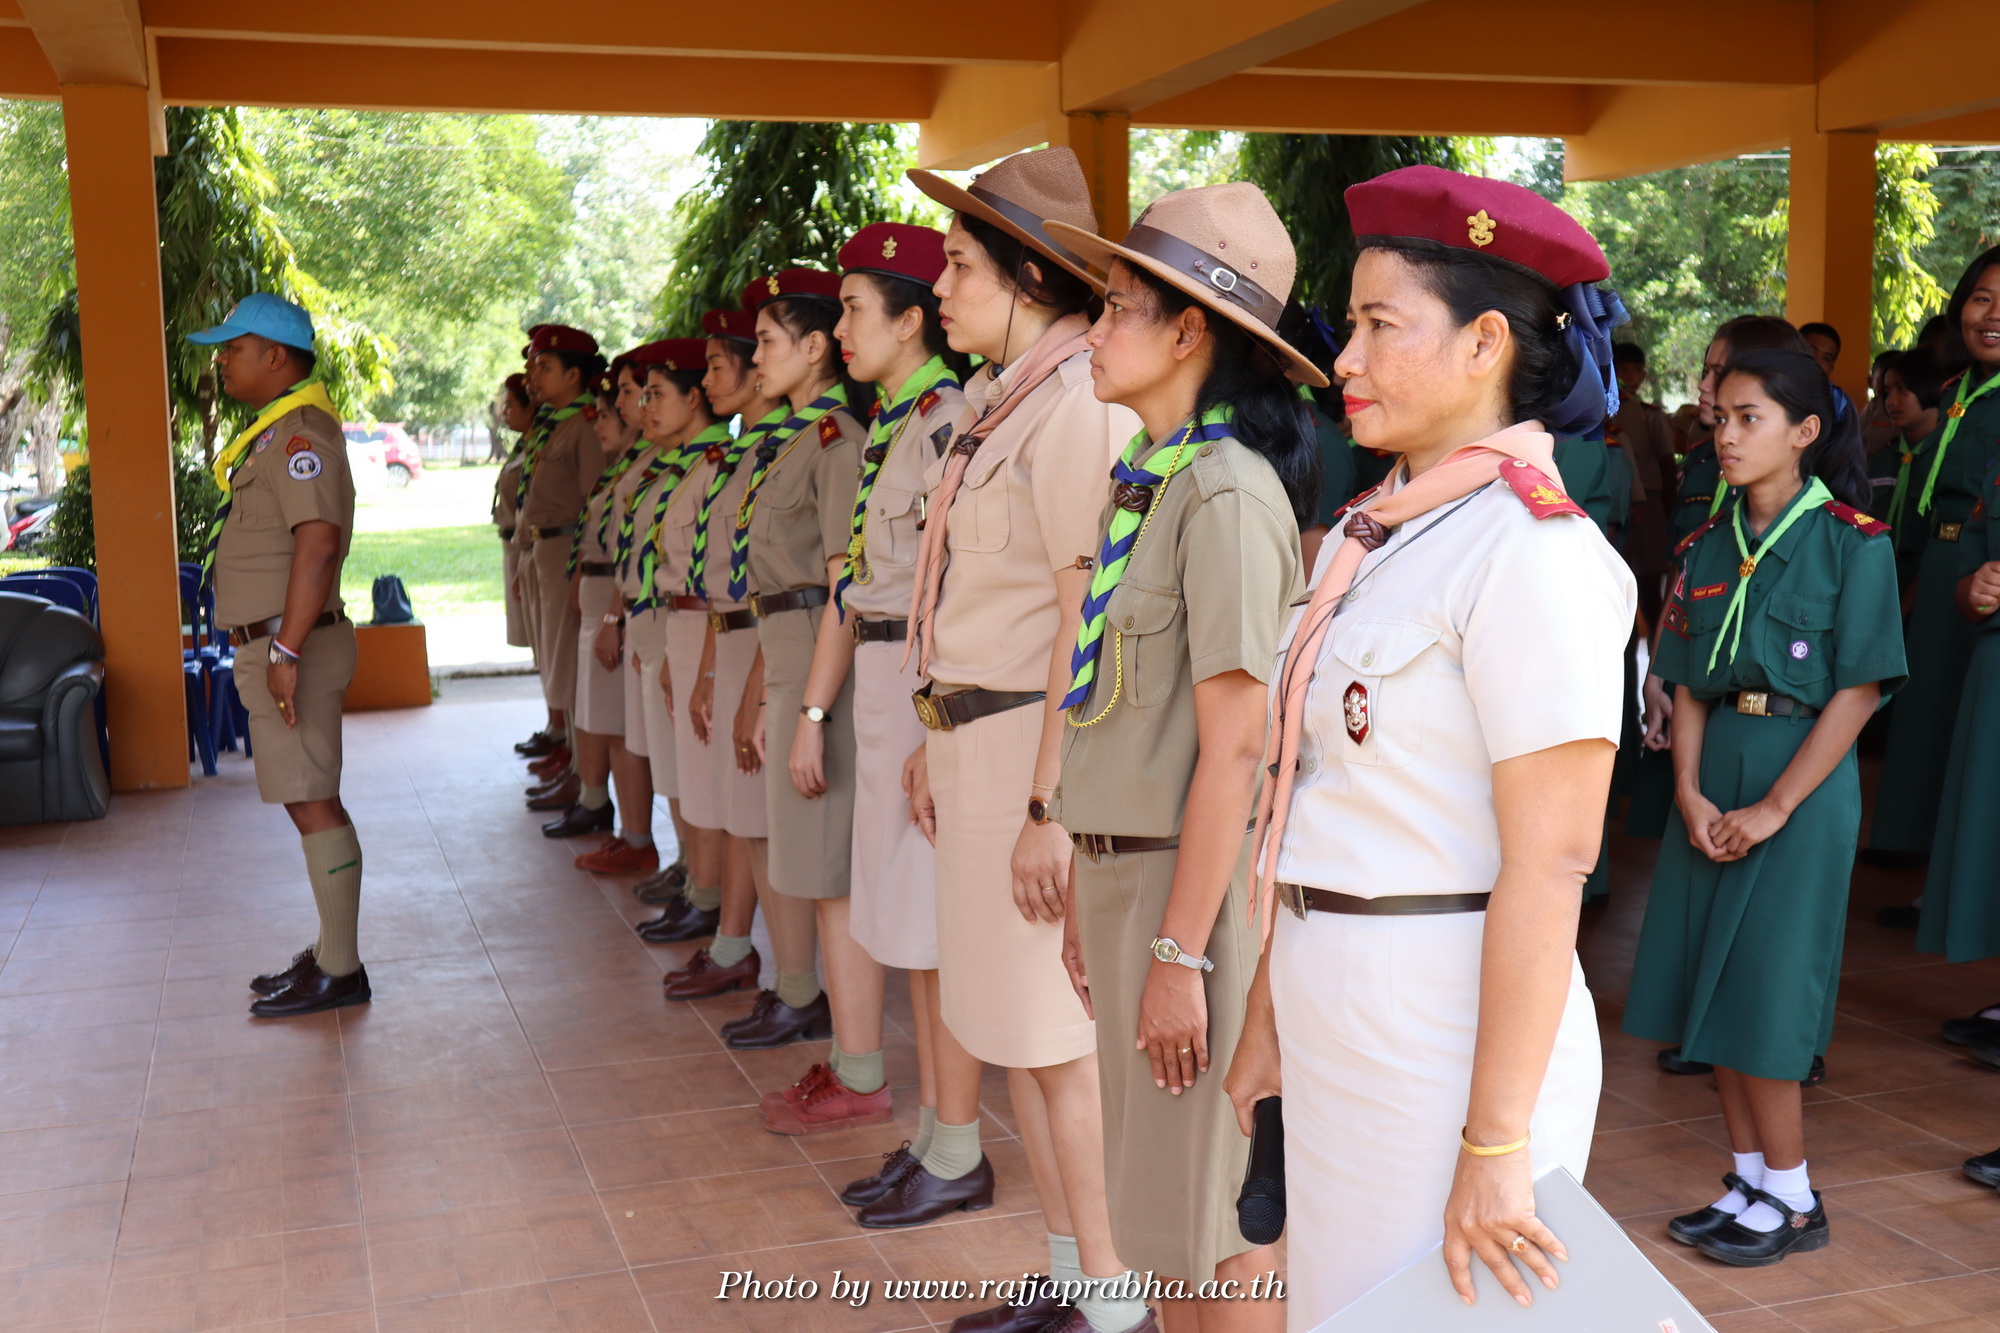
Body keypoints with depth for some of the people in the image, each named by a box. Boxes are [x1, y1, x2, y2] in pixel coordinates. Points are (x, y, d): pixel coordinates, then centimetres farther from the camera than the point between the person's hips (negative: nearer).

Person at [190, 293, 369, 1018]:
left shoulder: (301, 430, -15)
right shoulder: (276, 430, 18)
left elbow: (318, 543, -26)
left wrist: (286, 650, -28)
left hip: (294, 645, -10)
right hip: (273, 644, 10)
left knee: (313, 804, -6)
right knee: (309, 801, 14)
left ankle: (341, 971, 0)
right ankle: (329, 951, 23)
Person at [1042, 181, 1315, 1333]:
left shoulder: (1227, 493, -16)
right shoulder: (1144, 481, 10)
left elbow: (1234, 745, -19)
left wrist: (1181, 952, -19)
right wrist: (1092, 884, 11)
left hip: (1194, 876, -8)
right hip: (1119, 863, 8)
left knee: (1216, 1215, 6)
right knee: (1157, 1203, 19)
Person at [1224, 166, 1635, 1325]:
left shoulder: (1531, 549, -16)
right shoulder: (1373, 533, 9)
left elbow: (1549, 865, -20)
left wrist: (1496, 1144, -20)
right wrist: (1269, 1017, 11)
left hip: (1453, 1032, -8)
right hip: (1335, 1015, 8)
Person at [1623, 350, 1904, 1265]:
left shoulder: (1852, 543, -7)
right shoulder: (1709, 544, 8)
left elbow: (1858, 691, -11)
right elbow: (1688, 684, 7)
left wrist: (1774, 807, -15)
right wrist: (1689, 792, -7)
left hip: (1803, 776, -5)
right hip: (1716, 772, 5)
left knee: (1762, 991, -3)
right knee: (1709, 985, 7)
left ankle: (1792, 1199, 14)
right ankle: (1748, 1181, 21)